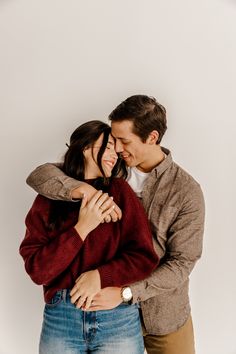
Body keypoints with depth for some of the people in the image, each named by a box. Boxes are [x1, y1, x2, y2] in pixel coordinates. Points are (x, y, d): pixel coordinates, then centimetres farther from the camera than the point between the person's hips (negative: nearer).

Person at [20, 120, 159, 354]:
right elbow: (37, 270, -8)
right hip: (61, 321, 1)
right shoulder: (48, 199, 0)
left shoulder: (120, 192, -1)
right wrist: (81, 229, -15)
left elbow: (146, 257, -5)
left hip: (119, 320, 0)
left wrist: (100, 276, -17)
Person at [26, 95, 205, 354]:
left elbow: (182, 262, -14)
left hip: (164, 316, -1)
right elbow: (40, 175, -13)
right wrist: (83, 190, -31)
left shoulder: (186, 191, -15)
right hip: (111, 311, 2)